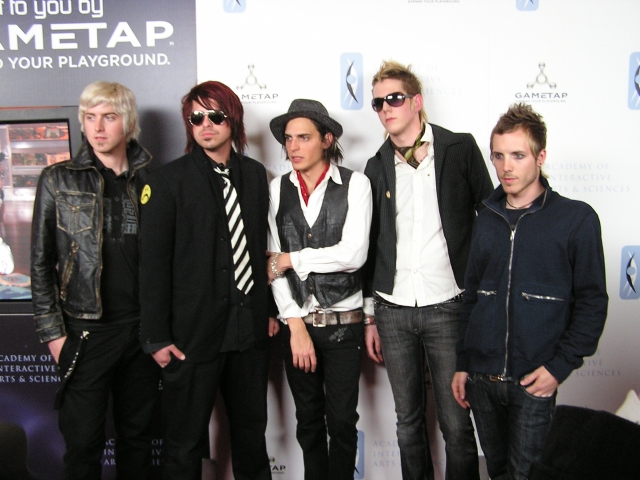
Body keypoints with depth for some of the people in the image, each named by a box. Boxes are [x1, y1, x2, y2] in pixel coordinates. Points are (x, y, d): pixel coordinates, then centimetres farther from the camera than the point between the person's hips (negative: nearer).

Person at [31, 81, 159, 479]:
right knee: (83, 440, 4)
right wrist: (53, 331, -4)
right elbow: (41, 263, 0)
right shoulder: (59, 180, 0)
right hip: (86, 331, -2)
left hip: (144, 328, 2)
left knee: (138, 435, 14)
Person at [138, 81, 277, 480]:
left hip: (251, 327, 4)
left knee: (252, 430, 18)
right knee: (186, 440, 8)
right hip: (193, 331, -3)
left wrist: (270, 309, 9)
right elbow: (154, 262, -7)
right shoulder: (169, 180, -5)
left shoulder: (255, 174, 6)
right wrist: (157, 337, -9)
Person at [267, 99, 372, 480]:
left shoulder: (354, 184, -5)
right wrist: (296, 325, -8)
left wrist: (291, 259, -10)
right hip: (296, 322, 3)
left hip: (343, 321, -2)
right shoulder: (278, 189, 3)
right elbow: (274, 263, -2)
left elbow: (353, 254, -16)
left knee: (342, 420, 6)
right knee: (309, 419, 16)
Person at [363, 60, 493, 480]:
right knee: (408, 421, 14)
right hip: (393, 311, 4)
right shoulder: (377, 168, 9)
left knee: (456, 423, 4)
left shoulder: (460, 149, -2)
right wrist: (370, 317, 12)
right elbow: (370, 245, 12)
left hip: (447, 308, -3)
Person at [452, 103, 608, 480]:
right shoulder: (487, 220, 8)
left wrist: (560, 366, -12)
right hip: (482, 377, 4)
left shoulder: (576, 218, -5)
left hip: (533, 379, -4)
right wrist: (463, 363, 11)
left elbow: (592, 303, -4)